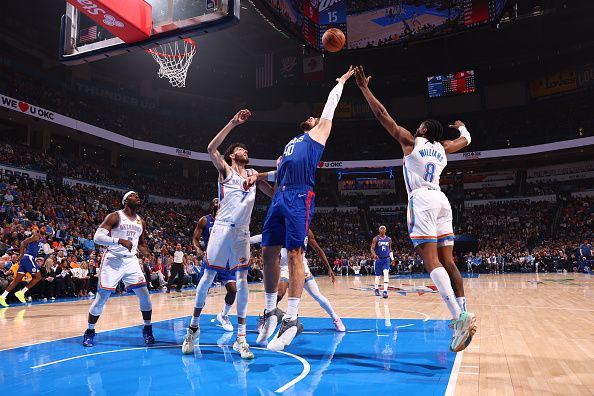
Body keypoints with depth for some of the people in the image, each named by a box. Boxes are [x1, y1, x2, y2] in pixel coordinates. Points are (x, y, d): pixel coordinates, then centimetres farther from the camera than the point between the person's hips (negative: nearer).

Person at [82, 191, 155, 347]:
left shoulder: (141, 222, 10)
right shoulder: (114, 217, -8)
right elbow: (97, 237, -17)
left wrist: (145, 251, 2)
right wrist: (119, 241, -29)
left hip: (131, 261, 5)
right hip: (113, 260, -4)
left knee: (144, 294, -4)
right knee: (101, 298, 0)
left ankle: (147, 329, 11)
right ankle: (89, 332, 19)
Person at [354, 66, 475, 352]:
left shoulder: (410, 141, 8)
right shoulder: (444, 148, 22)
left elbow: (382, 115, 7)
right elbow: (466, 139, 43)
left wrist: (364, 88, 13)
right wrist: (461, 127, 65)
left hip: (422, 200, -6)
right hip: (441, 200, 7)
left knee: (431, 261, -15)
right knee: (447, 261, 5)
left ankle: (458, 316, -27)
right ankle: (463, 314, 0)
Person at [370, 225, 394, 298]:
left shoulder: (389, 239, 6)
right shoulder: (376, 239, -4)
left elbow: (390, 250, 15)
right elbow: (372, 248, -8)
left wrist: (392, 258, 6)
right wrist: (374, 255, -27)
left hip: (386, 259, 1)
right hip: (378, 259, -1)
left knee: (386, 274, -17)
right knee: (377, 275, 10)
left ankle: (385, 291, -23)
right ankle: (376, 289, 31)